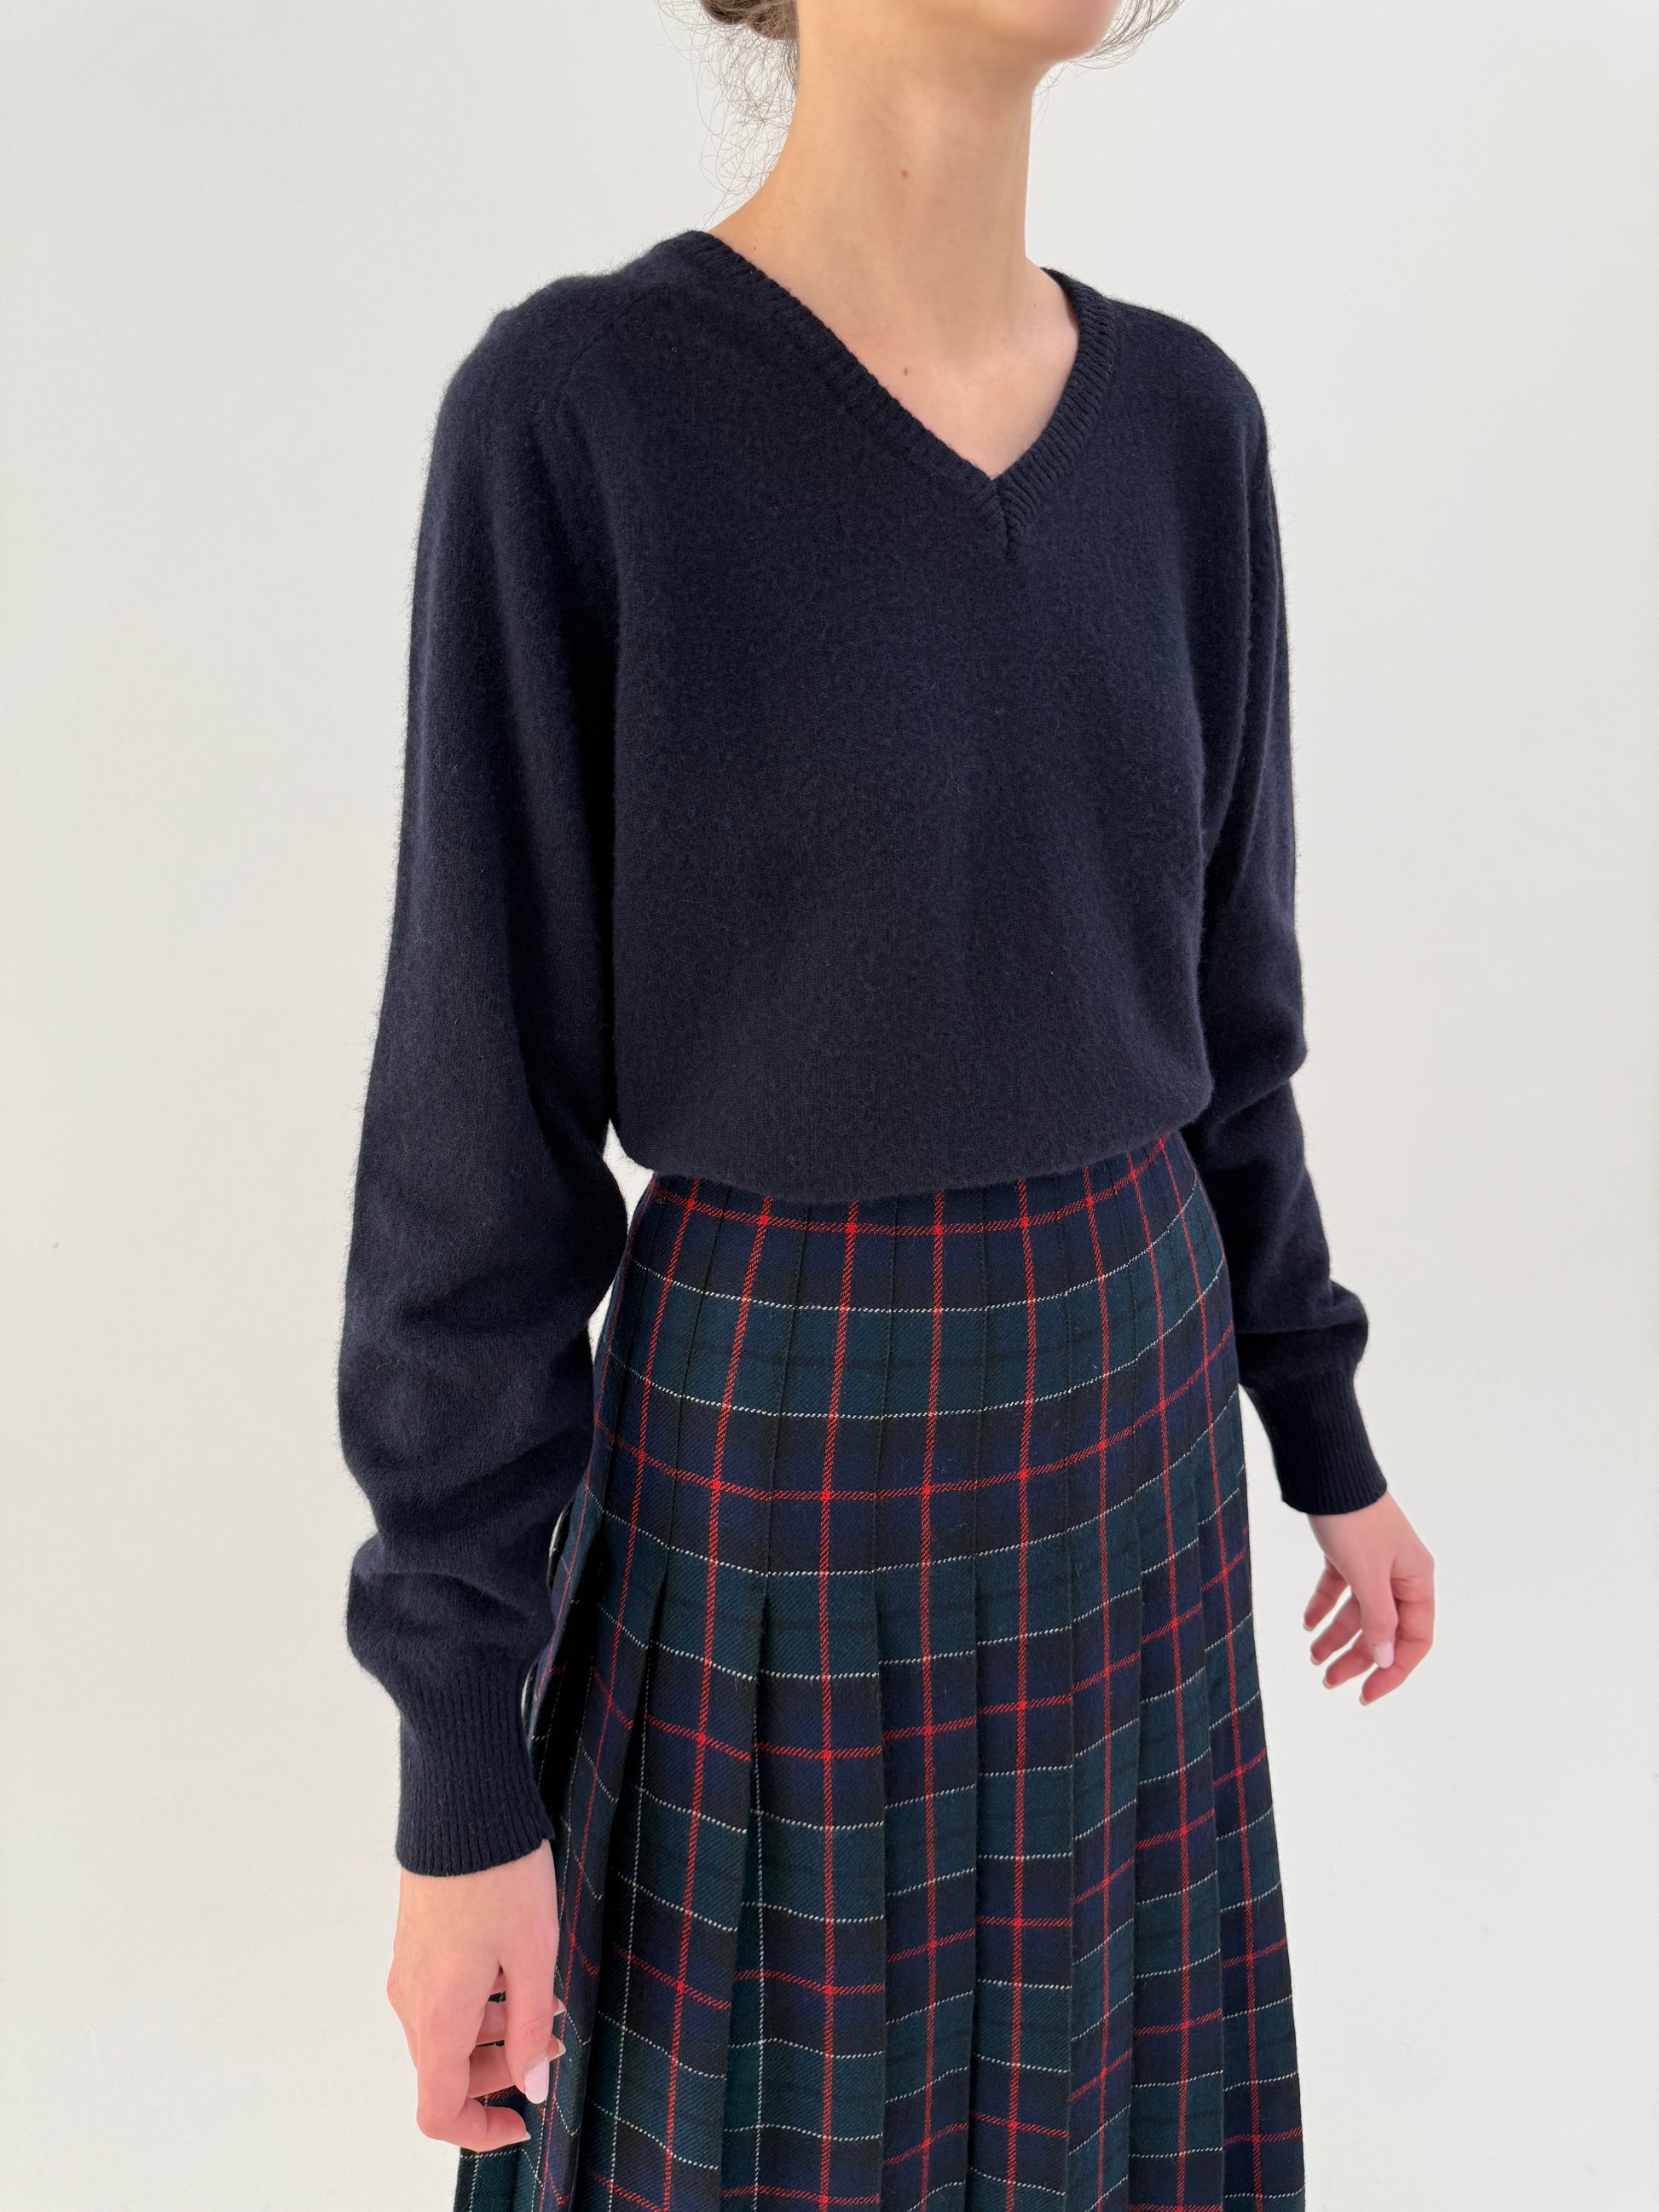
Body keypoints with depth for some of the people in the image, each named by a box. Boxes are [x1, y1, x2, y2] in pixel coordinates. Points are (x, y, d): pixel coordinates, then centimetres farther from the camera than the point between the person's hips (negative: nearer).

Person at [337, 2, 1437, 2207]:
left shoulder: (1180, 422, 2)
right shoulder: (573, 412, -16)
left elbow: (1206, 991, 10)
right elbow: (479, 1113, -14)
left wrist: (1329, 1436, 17)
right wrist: (459, 1776, -10)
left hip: (1117, 1418, 5)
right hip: (784, 1460, -4)